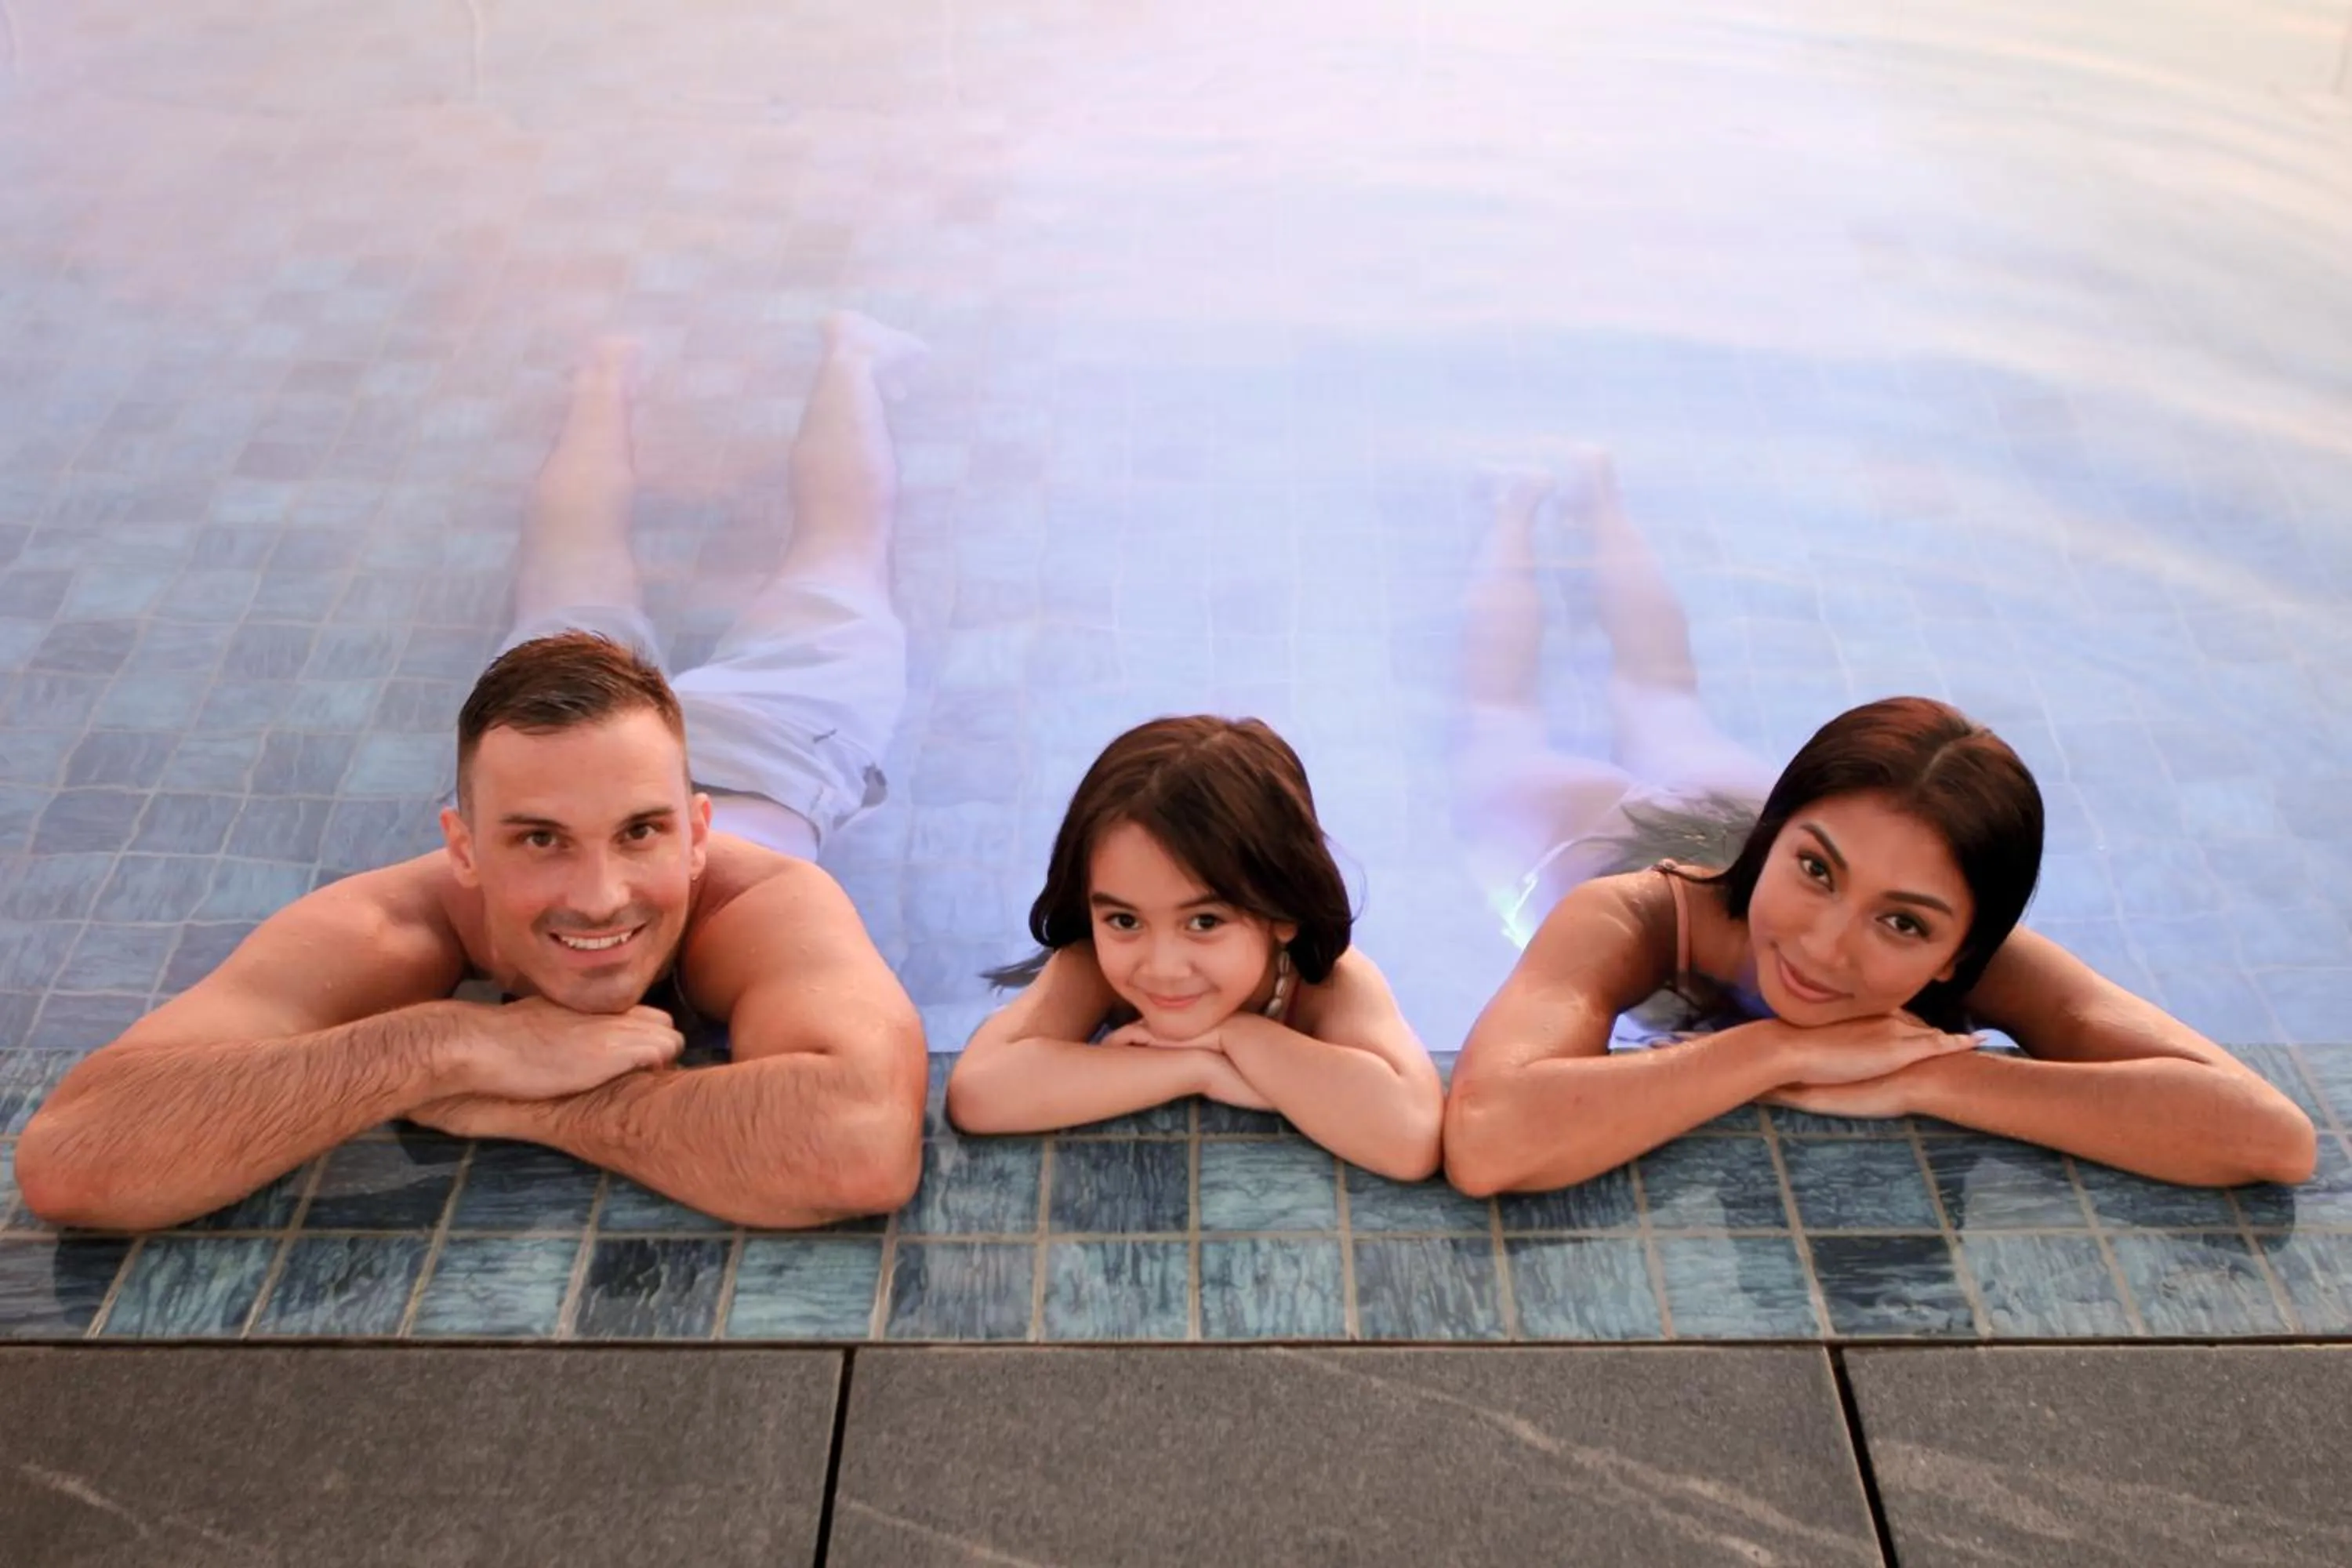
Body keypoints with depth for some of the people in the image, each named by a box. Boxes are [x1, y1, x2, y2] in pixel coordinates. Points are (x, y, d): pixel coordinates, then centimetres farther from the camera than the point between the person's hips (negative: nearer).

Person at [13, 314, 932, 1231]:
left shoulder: (766, 904, -53)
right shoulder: (392, 929, -48)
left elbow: (862, 1148, -72)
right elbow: (63, 1160, -59)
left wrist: (527, 1106, -64)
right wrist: (460, 1043, -66)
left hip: (768, 736, -1)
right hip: (544, 723, 1)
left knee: (832, 561, 31)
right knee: (575, 559, 34)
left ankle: (846, 359, 59)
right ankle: (605, 380, 64)